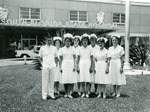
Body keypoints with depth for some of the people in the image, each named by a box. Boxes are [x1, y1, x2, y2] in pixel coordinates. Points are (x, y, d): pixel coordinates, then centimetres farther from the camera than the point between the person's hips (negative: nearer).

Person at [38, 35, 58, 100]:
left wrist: (55, 64, 7)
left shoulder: (54, 48, 10)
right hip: (45, 67, -2)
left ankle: (51, 94, 13)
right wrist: (42, 64, -2)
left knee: (52, 81, 4)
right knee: (45, 81, -2)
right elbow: (40, 57, 8)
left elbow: (56, 57, 19)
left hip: (52, 67, 3)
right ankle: (44, 95, 4)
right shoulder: (42, 48, 3)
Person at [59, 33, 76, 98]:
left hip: (71, 64, 0)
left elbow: (74, 58, 5)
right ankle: (66, 93, 10)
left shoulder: (72, 49, 7)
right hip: (64, 65, 0)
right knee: (65, 79, -1)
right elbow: (61, 59, 8)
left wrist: (74, 66, -4)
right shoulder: (62, 49, 7)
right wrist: (60, 67, 2)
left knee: (71, 79, -7)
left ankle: (69, 93, -2)